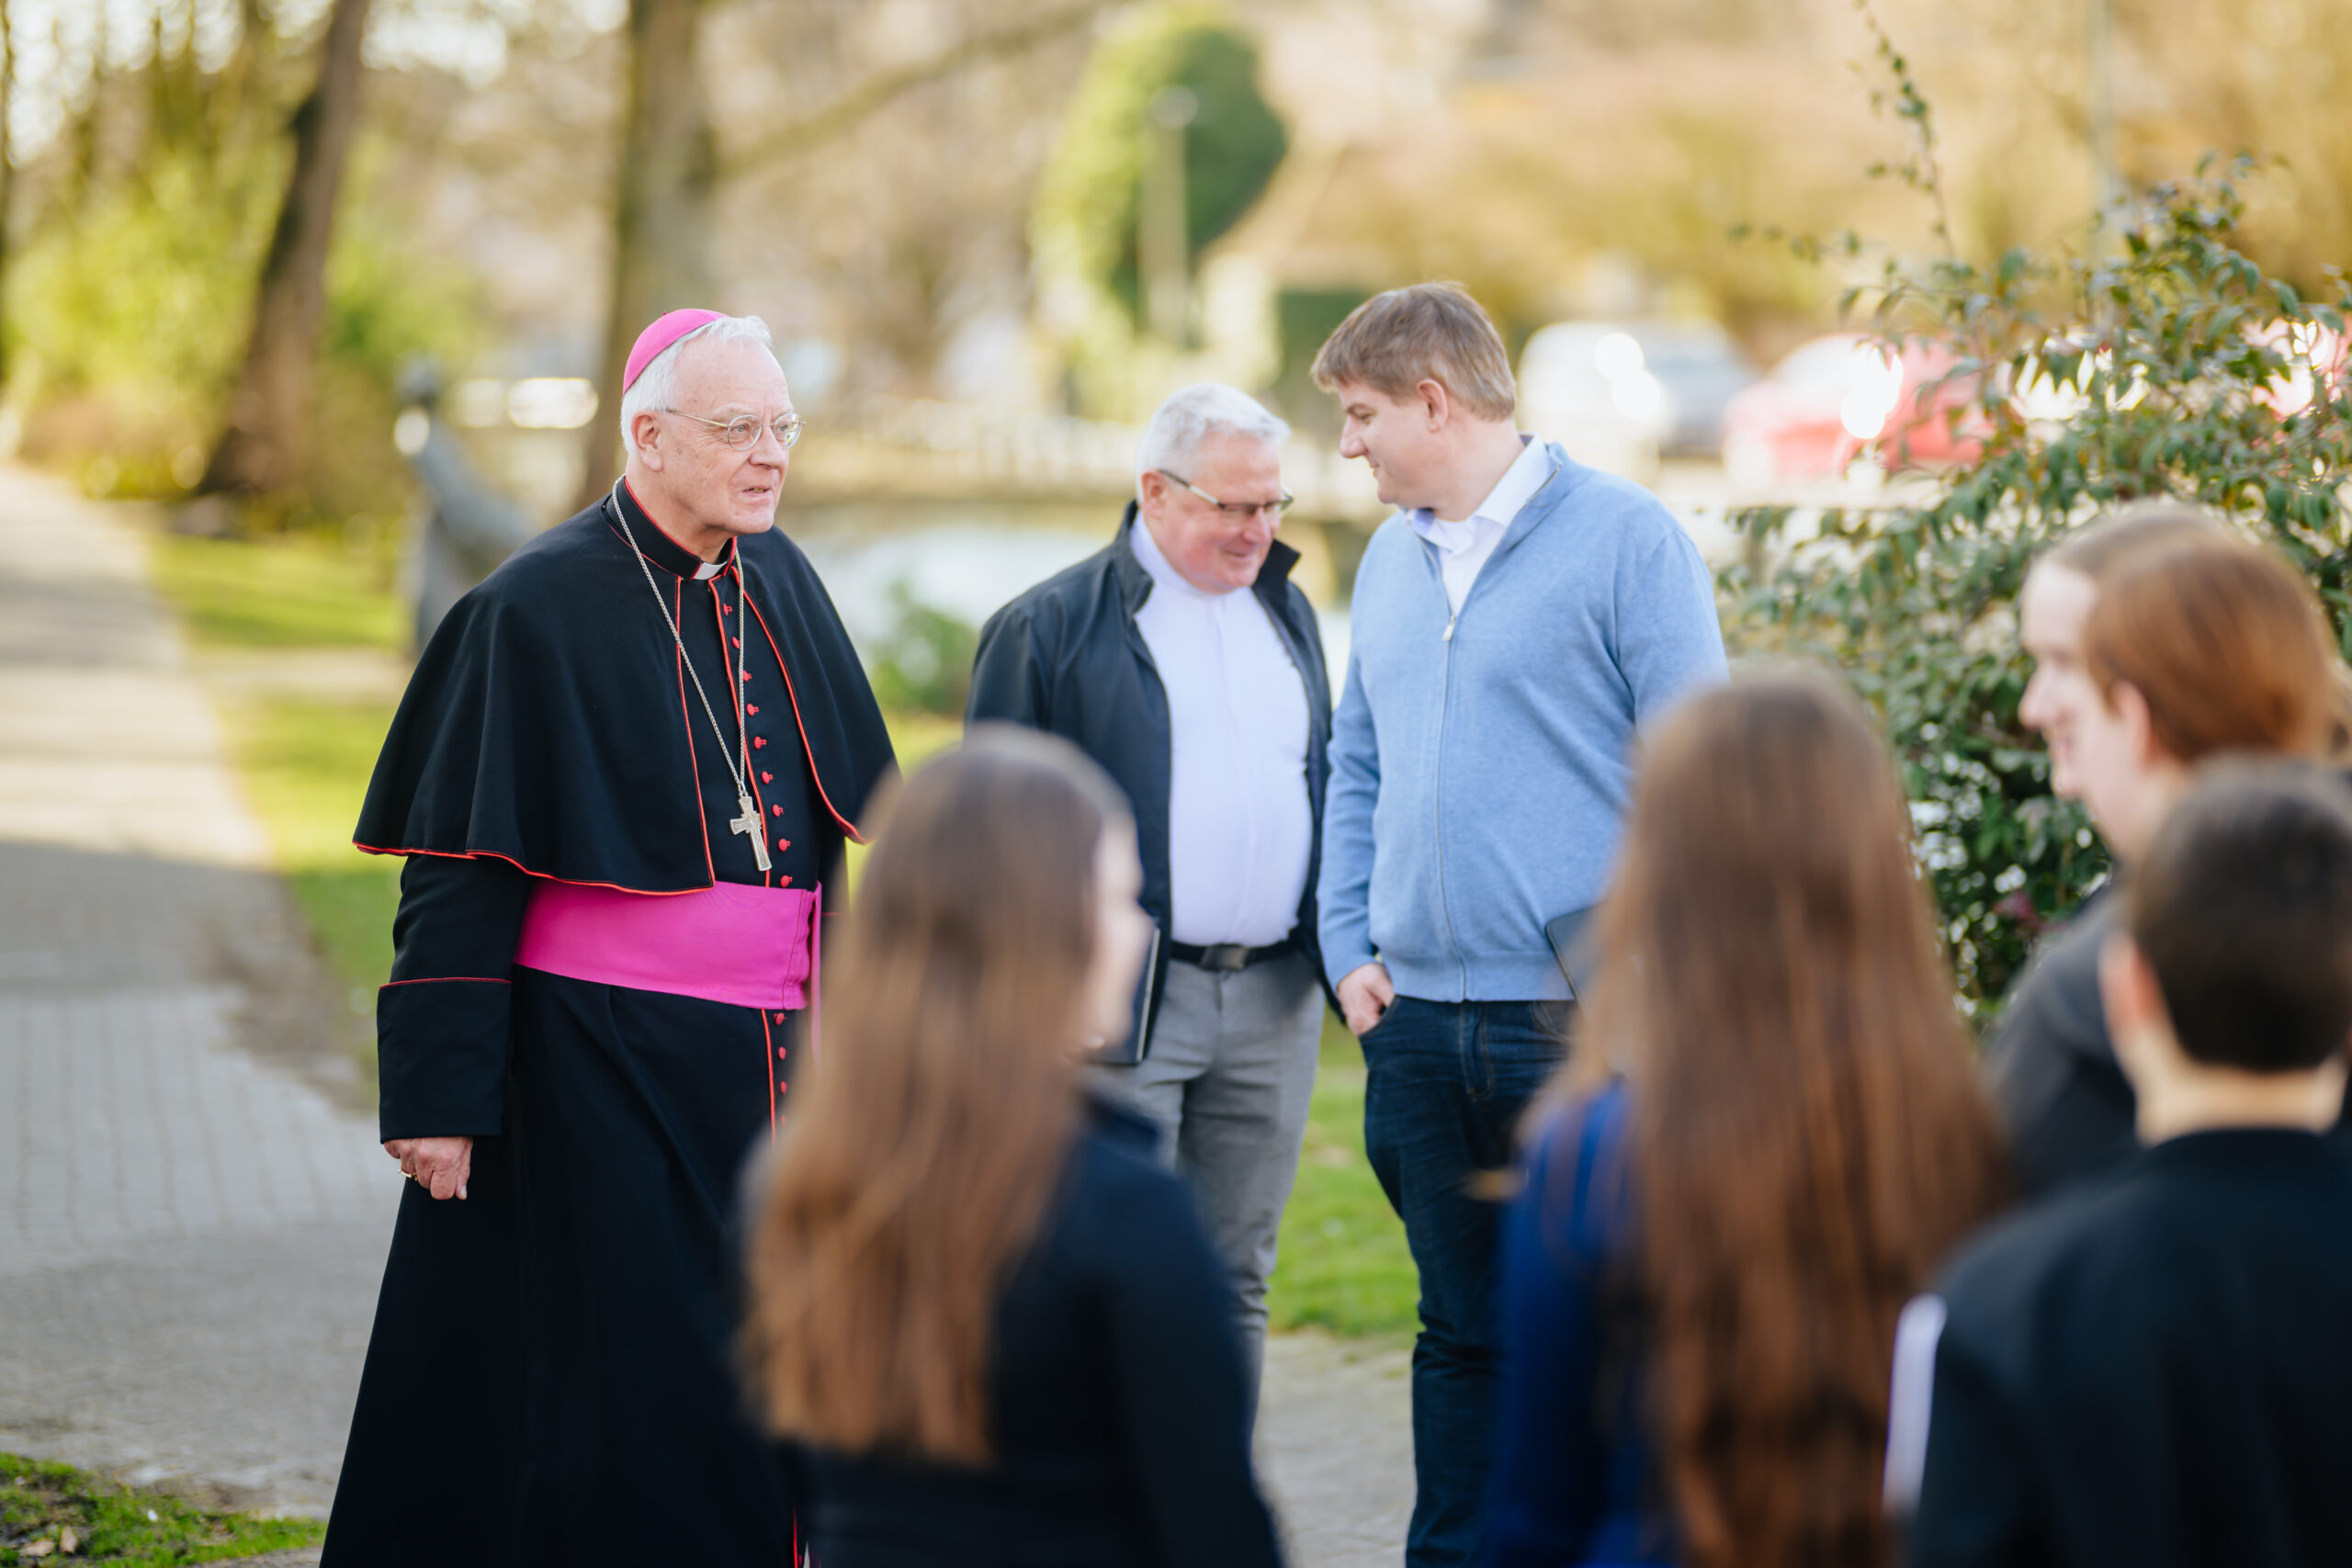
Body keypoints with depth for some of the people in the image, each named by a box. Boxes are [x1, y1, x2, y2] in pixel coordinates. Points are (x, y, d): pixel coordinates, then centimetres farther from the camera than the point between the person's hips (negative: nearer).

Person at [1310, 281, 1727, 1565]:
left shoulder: (1625, 538, -5)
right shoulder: (1391, 558, 14)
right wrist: (1347, 946, 8)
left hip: (1580, 1024, -6)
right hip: (1418, 1025, 6)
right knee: (1462, 1334, 13)